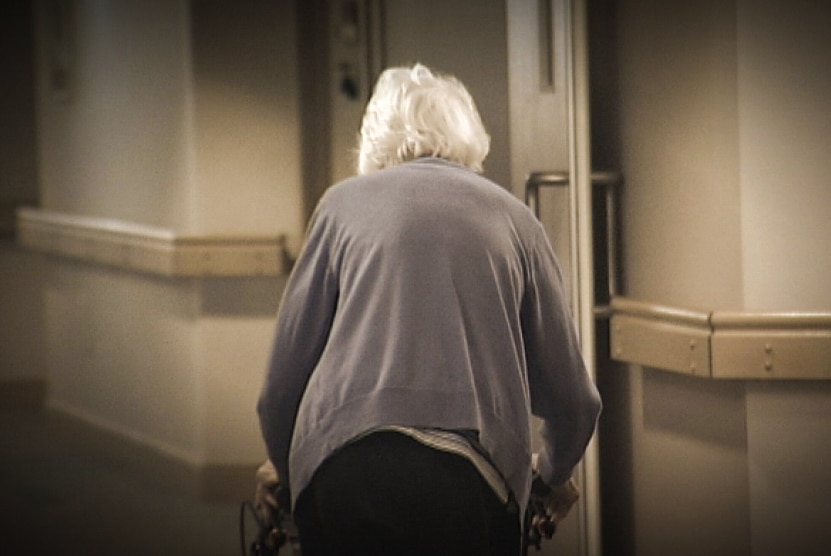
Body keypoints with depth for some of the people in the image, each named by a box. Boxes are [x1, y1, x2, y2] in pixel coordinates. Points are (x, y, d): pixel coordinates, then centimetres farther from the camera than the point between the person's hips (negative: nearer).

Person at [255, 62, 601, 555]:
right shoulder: (514, 218, 18)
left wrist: (282, 464, 34)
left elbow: (288, 366, 15)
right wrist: (555, 472, 39)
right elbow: (571, 395, 18)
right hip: (469, 478, 0)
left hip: (343, 469, 0)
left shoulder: (344, 204, 16)